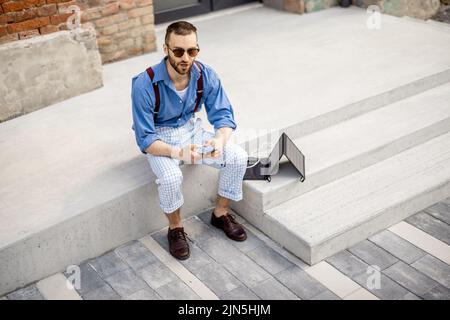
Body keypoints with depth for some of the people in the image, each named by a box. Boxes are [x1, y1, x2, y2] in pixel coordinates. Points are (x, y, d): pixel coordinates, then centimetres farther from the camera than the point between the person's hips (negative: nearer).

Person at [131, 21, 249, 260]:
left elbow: (223, 115, -10)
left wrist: (220, 140, -34)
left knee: (238, 157, -16)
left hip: (191, 130, 4)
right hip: (158, 139, -4)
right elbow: (145, 139, -25)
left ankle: (221, 213, 7)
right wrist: (178, 152, -42)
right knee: (171, 177, -34)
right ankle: (175, 229, -3)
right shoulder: (144, 85, -28)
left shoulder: (206, 75, -16)